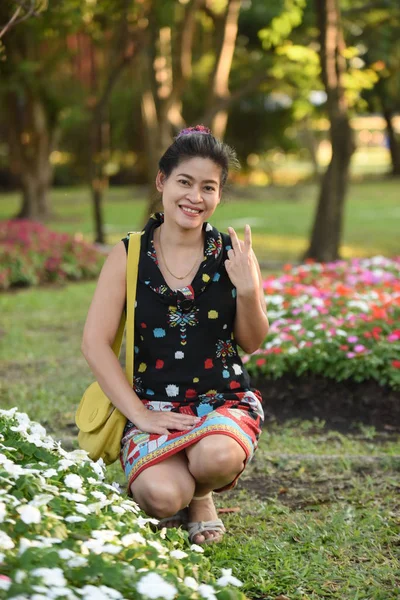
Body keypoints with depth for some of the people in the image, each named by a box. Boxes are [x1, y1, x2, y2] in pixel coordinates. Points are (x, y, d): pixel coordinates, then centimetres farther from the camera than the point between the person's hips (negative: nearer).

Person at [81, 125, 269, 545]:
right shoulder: (129, 254, -2)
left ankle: (201, 496, 6)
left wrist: (248, 290, -14)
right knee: (162, 496, -30)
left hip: (225, 399, 1)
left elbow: (251, 343, 6)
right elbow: (95, 343, -6)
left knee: (217, 457, -35)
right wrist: (140, 414, -12)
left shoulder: (231, 254, 1)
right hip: (153, 404, -1)